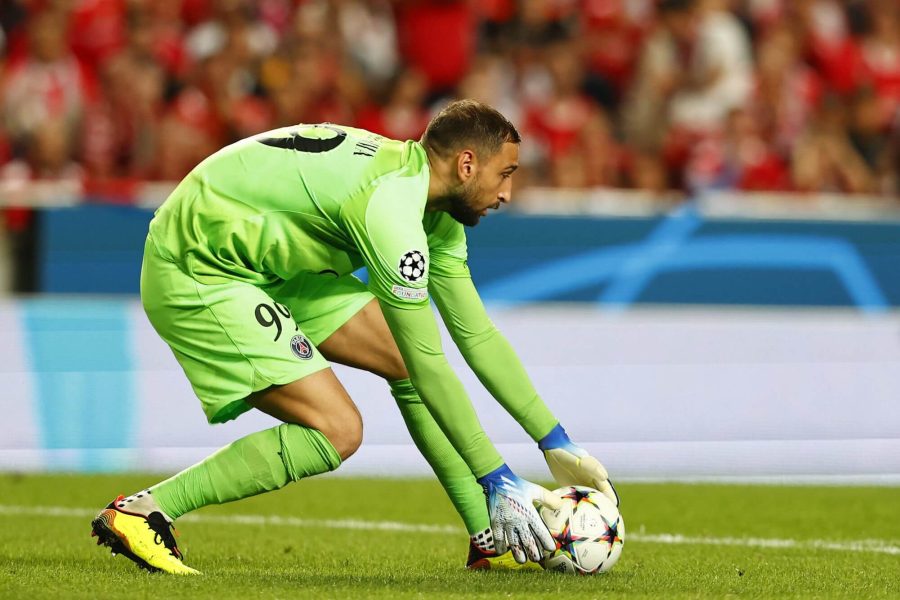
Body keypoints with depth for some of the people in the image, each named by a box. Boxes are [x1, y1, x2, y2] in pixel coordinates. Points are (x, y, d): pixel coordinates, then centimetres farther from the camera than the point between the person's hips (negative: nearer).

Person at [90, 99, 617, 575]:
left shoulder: (436, 211, 3)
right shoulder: (390, 206, -27)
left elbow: (478, 336, 9)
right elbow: (429, 365, -25)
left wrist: (556, 444, 7)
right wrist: (498, 479, -20)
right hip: (197, 278, -10)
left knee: (404, 361, 6)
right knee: (337, 430, -18)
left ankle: (490, 540, 11)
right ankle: (144, 512, -15)